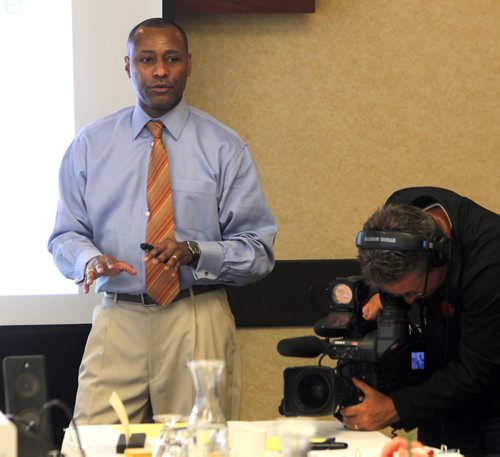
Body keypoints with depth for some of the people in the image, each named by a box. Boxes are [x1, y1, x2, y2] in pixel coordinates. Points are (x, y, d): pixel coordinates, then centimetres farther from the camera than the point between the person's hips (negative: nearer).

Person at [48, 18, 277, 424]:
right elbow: (66, 235, 10)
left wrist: (194, 252, -17)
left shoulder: (224, 148, 3)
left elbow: (259, 251, 1)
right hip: (117, 320, 1)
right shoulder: (89, 146, 10)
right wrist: (90, 259, -13)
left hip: (198, 328, -1)